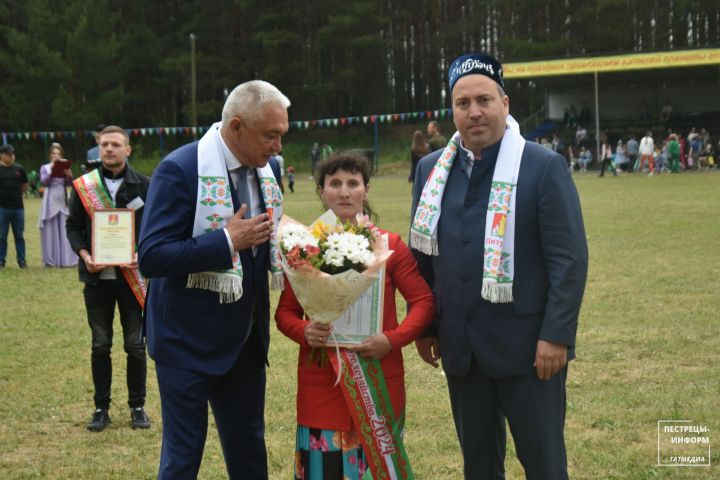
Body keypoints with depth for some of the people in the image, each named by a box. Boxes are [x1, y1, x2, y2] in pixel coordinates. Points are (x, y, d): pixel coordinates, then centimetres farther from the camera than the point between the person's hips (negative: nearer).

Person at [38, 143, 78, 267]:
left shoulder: (65, 167, 10)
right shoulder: (45, 168, 7)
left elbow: (70, 183, -2)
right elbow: (43, 181, -9)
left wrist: (68, 173, -22)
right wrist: (52, 170, -22)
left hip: (63, 202, 1)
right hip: (51, 203, -1)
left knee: (65, 231, -3)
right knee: (50, 231, -1)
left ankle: (67, 259, -3)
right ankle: (51, 260, 2)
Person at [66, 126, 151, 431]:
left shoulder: (144, 185, 1)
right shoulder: (83, 185, 4)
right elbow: (73, 227, 7)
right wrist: (84, 254, -10)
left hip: (133, 277, -1)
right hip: (97, 277, 1)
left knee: (135, 345, 5)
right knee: (100, 345, 8)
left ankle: (137, 406, 18)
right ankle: (101, 408, 19)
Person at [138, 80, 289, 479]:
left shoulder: (263, 169, 5)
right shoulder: (180, 169, -18)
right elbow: (151, 257, -22)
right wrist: (228, 242, -26)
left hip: (245, 340, 7)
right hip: (189, 342, -7)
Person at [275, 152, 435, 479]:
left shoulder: (390, 245, -2)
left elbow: (424, 301, 0)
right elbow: (285, 311, 7)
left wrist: (393, 339, -15)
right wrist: (304, 332, -15)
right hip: (321, 382, 1)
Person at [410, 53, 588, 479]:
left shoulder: (544, 167, -8)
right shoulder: (432, 170, 8)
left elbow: (570, 260, -11)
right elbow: (422, 253, 13)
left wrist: (556, 336, -15)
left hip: (528, 345, -4)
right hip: (460, 346, 5)